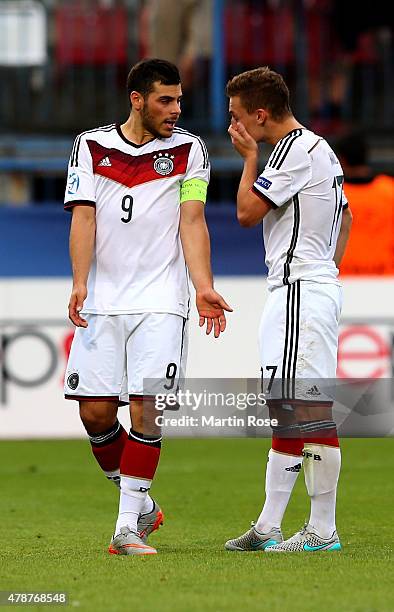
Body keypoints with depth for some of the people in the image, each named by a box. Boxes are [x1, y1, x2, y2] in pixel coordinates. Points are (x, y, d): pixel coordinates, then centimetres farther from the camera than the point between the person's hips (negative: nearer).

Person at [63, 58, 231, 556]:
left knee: (143, 407, -11)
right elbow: (84, 217, 0)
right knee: (95, 412, -2)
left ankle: (128, 525, -7)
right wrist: (80, 283, -13)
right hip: (102, 302, 1)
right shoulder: (91, 146, 7)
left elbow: (192, 222, 0)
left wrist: (203, 288, -12)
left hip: (160, 301, -1)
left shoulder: (188, 150, 6)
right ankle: (140, 504, 19)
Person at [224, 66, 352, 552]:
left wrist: (250, 157, -1)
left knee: (311, 410, -10)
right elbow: (345, 215, 28)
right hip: (289, 293, 11)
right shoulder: (320, 149, 18)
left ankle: (323, 530, -9)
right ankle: (268, 526, 15)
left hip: (302, 291, -11)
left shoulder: (296, 151, -13)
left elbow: (247, 212, -13)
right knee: (284, 408, 11)